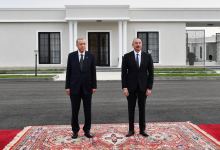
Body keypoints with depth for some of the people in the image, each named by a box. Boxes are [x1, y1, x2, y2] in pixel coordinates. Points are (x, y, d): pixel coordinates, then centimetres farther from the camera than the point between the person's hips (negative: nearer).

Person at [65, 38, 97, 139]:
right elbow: (68, 72, 1)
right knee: (75, 110, 6)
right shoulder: (71, 56, 1)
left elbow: (93, 72, 2)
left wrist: (94, 86, -2)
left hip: (87, 87, 1)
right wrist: (67, 86, -2)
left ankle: (87, 130, 17)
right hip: (75, 87, 0)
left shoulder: (90, 56, 2)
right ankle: (75, 131, 18)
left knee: (87, 110, 5)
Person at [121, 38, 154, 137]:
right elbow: (124, 73, -2)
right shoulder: (127, 56, -1)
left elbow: (151, 73, 1)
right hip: (131, 87, 0)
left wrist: (149, 88, -5)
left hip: (143, 87, 1)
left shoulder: (147, 56, 1)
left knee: (142, 108, 8)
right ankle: (131, 130, 17)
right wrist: (124, 87, -9)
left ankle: (142, 129, 19)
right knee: (131, 109, 7)